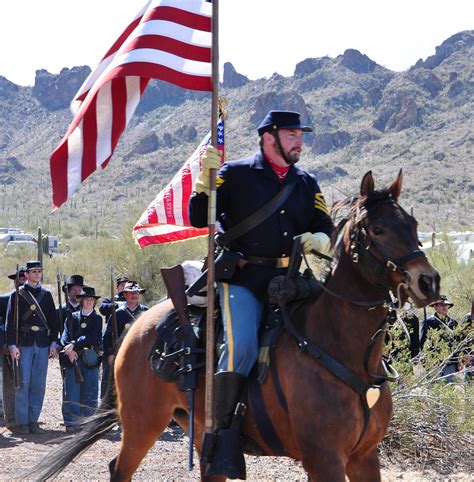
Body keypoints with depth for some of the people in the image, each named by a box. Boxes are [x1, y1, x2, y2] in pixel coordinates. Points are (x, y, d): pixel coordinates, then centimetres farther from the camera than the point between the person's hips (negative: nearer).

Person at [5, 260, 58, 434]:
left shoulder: (46, 295, 13)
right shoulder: (17, 295, 2)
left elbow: (53, 320, 14)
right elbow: (10, 321, -2)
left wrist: (53, 343, 6)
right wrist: (12, 345, -10)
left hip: (42, 345, 3)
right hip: (24, 344, -3)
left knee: (39, 384, 3)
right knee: (23, 383, -5)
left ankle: (33, 420, 9)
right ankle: (22, 423, -1)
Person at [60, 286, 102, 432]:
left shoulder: (97, 319, 10)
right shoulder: (73, 317, 12)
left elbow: (92, 338, -4)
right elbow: (65, 336, 2)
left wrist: (74, 344, -14)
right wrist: (69, 350, -17)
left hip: (90, 360, 0)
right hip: (73, 359, 0)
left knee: (90, 393, 0)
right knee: (72, 392, -7)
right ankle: (71, 423, -4)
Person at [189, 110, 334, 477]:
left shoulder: (307, 184, 17)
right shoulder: (235, 174, 5)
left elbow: (326, 229, 16)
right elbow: (199, 220, 2)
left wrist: (318, 239, -7)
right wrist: (205, 181, -13)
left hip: (287, 280, 5)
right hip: (242, 278, -5)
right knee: (242, 346, -26)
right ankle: (221, 432, -20)